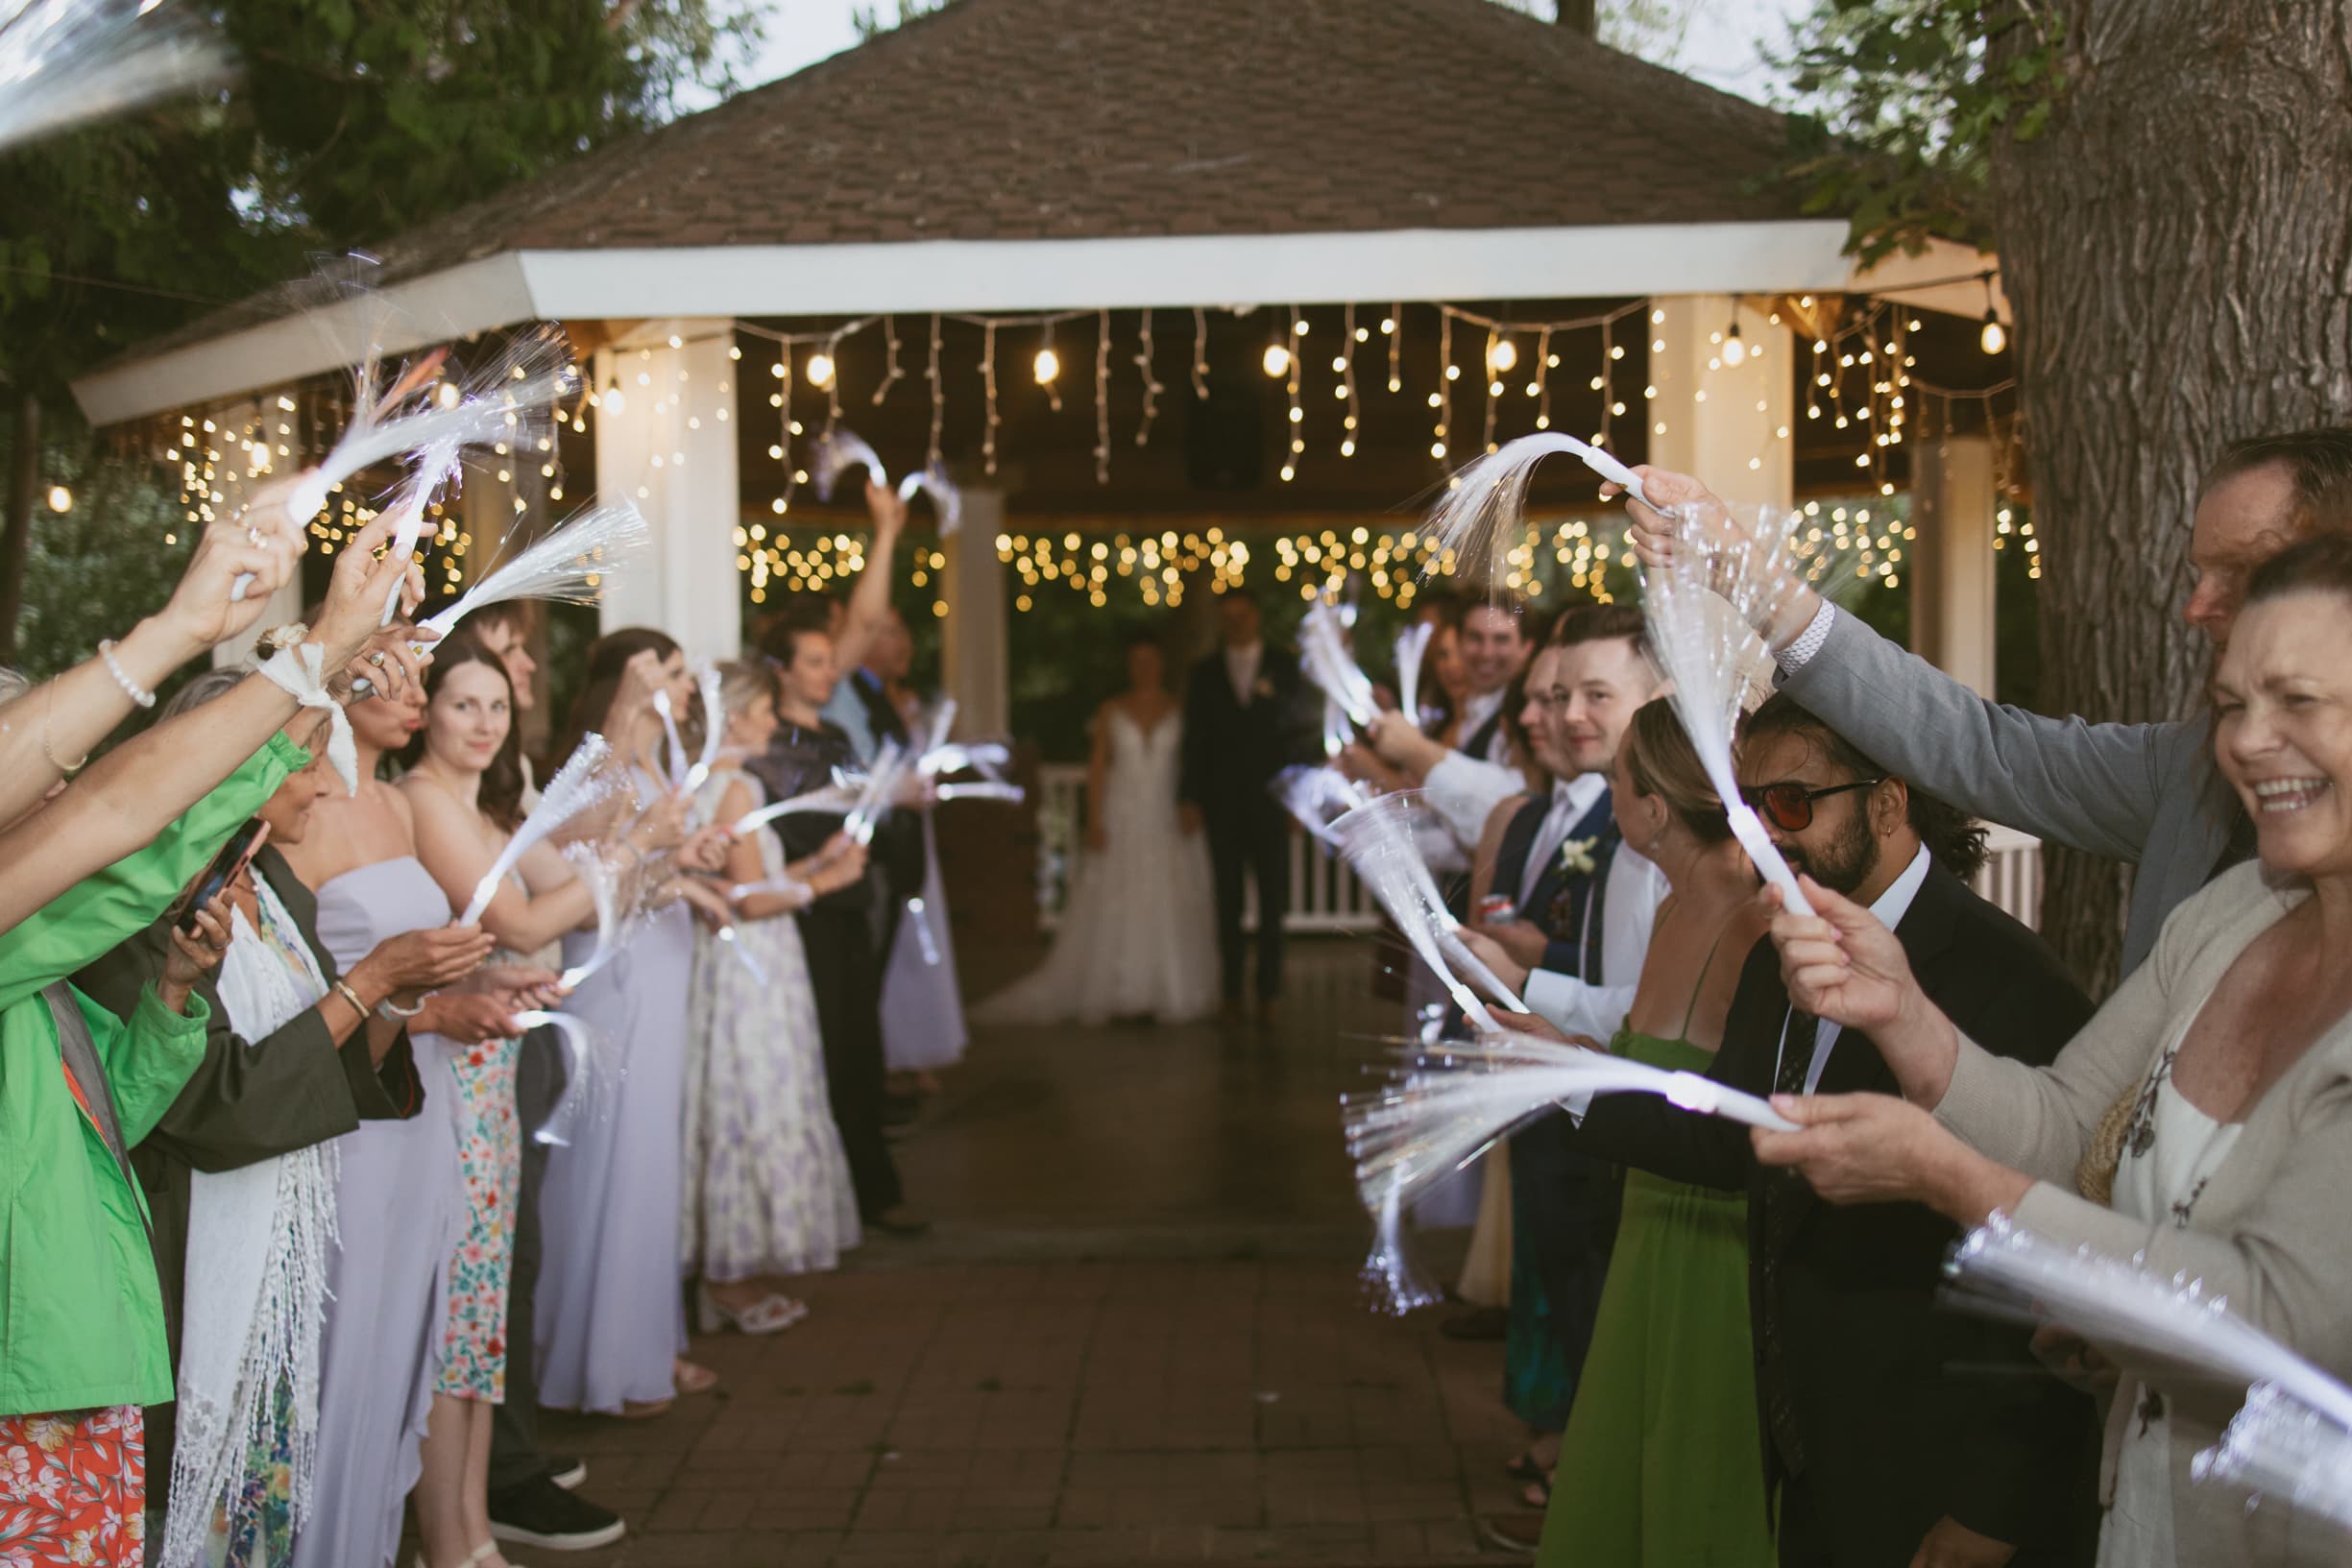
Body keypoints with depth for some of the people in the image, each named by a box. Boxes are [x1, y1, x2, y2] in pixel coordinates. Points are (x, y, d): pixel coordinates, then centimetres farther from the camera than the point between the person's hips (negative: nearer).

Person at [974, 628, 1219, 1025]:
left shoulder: (1179, 712, 5)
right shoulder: (1111, 712, 5)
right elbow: (1097, 767, 2)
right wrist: (1094, 820, -6)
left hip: (1168, 822, 0)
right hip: (1121, 821, 0)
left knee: (1169, 908, 0)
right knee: (1114, 908, -2)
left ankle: (1170, 994, 7)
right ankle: (1116, 994, 3)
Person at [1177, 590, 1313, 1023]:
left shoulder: (1284, 667, 6)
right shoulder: (1205, 673, 10)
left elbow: (1299, 725, 2)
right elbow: (1195, 739, 7)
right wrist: (1189, 798, 0)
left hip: (1271, 799, -1)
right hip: (1223, 804, 1)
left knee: (1273, 901, -1)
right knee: (1228, 901, 3)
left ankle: (1269, 992, 4)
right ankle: (1231, 992, 8)